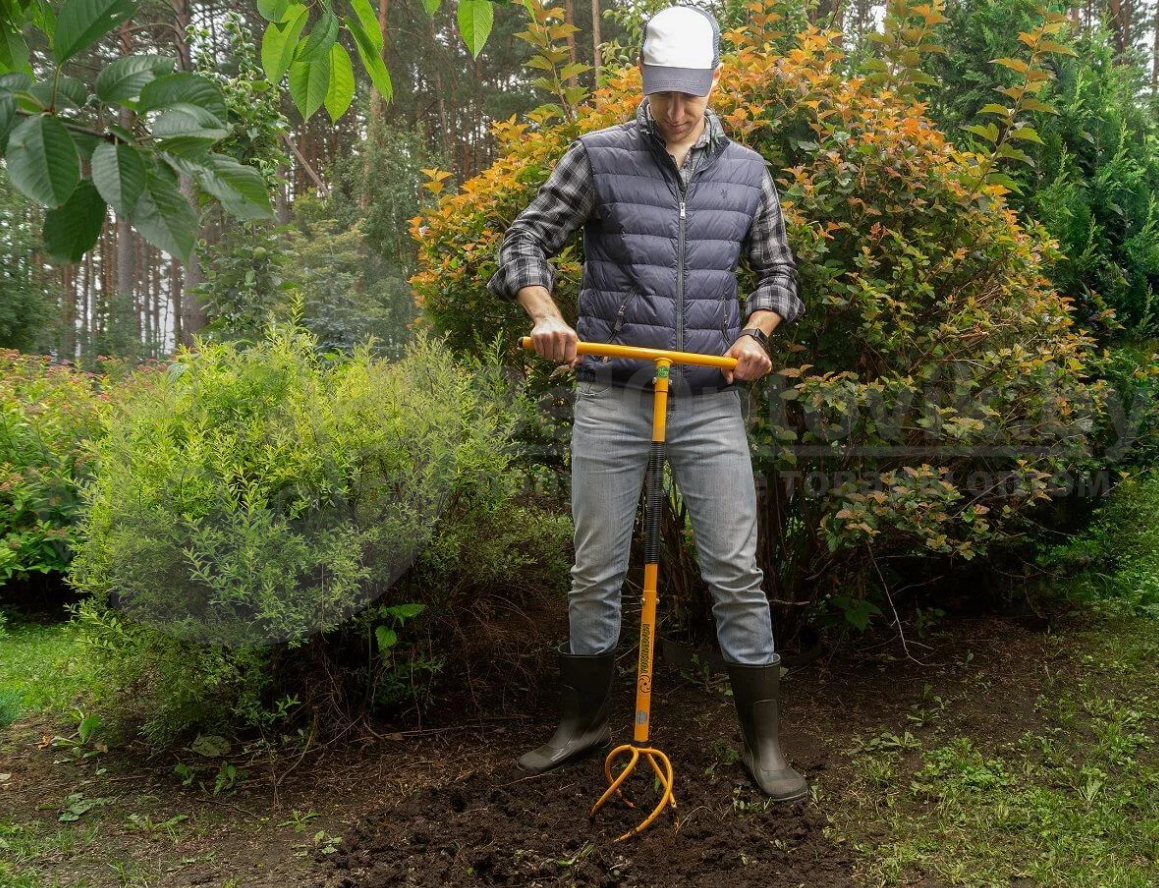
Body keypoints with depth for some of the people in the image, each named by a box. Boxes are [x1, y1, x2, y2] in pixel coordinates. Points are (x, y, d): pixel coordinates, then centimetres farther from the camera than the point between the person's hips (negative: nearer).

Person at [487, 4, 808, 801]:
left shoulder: (748, 172, 8)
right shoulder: (597, 157, 1)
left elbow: (778, 270, 15)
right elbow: (526, 241, 1)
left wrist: (755, 330, -4)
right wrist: (546, 315, -17)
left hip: (711, 405, 1)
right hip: (611, 400, -1)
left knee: (736, 573, 2)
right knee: (596, 573, 8)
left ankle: (764, 744, 16)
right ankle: (585, 721, 28)